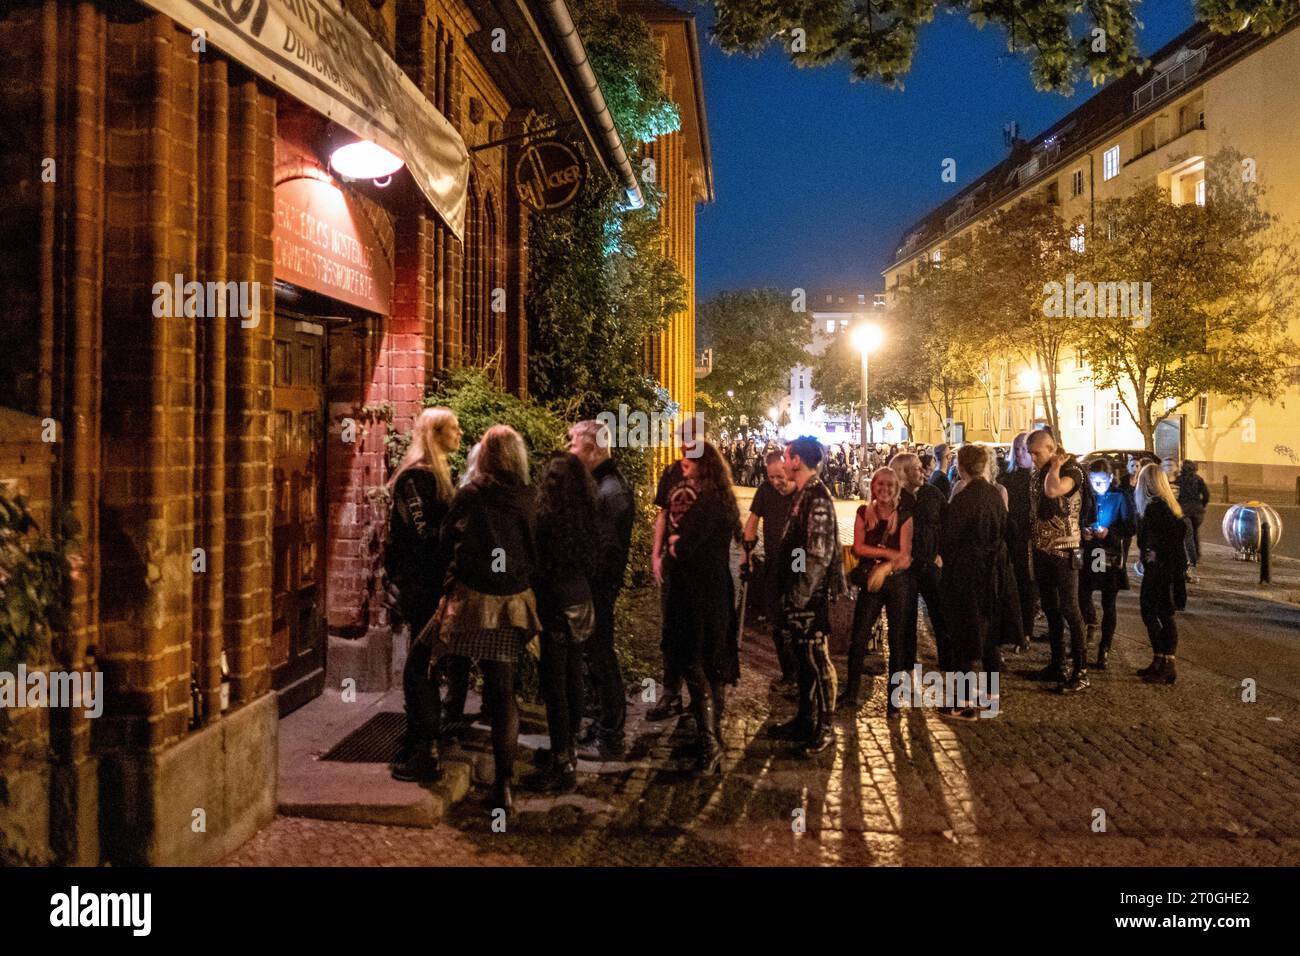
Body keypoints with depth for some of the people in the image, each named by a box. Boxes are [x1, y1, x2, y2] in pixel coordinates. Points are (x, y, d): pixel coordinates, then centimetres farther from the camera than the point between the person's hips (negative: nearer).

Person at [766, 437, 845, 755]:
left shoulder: (817, 499, -19)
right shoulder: (803, 494, 11)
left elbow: (819, 555, -23)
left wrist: (800, 597, -20)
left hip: (811, 597, -9)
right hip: (798, 594, 9)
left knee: (817, 660, 2)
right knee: (803, 658, 17)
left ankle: (824, 729, 13)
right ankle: (804, 720, 29)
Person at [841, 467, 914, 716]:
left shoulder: (904, 517, 0)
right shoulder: (864, 513, 5)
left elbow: (906, 559, -5)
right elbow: (858, 547, -5)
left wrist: (884, 567, -21)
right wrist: (888, 553, -13)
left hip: (898, 583, -1)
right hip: (870, 583, 1)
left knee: (897, 640, 5)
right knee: (858, 638, -3)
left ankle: (892, 699, 15)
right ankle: (851, 694, 10)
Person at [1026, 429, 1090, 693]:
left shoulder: (1071, 470, -14)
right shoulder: (1038, 473, 9)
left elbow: (1053, 491, -36)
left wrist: (1056, 464, -19)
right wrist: (1032, 541, 12)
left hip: (1063, 550, -7)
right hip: (1041, 550, 8)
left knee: (1069, 609, -5)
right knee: (1049, 608, 13)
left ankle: (1080, 671, 1)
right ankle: (1057, 664, 24)